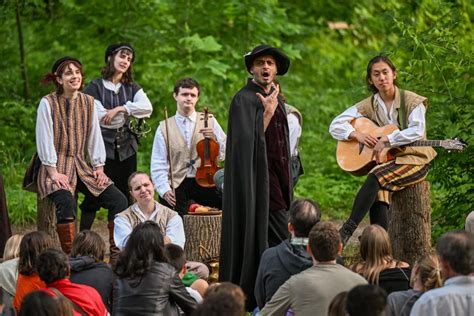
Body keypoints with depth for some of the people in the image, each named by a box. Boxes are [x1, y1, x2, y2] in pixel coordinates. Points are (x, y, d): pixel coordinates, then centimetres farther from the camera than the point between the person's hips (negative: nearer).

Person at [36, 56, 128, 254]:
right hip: (58, 169, -5)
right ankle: (70, 256, -29)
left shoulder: (88, 102, 9)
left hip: (82, 167, 5)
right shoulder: (48, 103, -6)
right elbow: (45, 139, -9)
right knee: (66, 201, -36)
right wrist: (53, 172, -15)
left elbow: (95, 136, 10)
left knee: (119, 201, -11)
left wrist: (99, 167, 2)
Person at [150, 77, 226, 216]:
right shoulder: (164, 128, 8)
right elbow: (158, 165, 3)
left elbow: (224, 154, 6)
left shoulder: (209, 121, 10)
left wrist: (215, 139, -13)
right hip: (176, 185, 0)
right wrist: (164, 189, -12)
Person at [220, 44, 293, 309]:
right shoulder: (245, 100, -10)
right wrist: (268, 112, -20)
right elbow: (248, 141, -19)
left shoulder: (276, 99, 15)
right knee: (280, 240, -11)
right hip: (259, 177, -9)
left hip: (278, 177, 9)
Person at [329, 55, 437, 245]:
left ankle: (346, 232, -34)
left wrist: (386, 139, -24)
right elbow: (336, 126, 6)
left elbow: (418, 131, -18)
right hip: (384, 159, 4)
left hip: (413, 158, -4)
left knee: (376, 177, -31)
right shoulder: (369, 105, 9)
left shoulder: (411, 101, -2)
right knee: (378, 193, -28)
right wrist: (357, 135, -12)